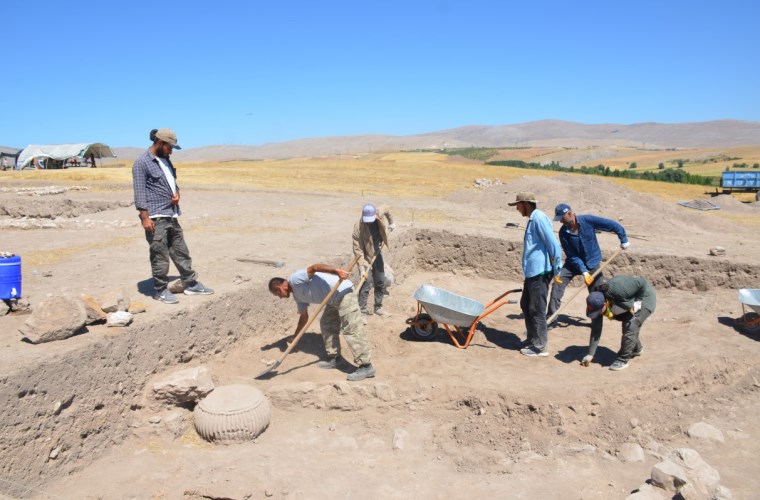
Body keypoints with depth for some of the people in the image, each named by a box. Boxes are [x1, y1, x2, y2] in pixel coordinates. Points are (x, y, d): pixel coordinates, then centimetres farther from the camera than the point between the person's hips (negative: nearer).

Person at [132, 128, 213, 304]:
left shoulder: (165, 160, 16)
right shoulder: (142, 162, -9)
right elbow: (140, 192, -13)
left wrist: (177, 193, 6)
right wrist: (145, 217, -18)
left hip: (171, 215, 8)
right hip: (156, 217, -8)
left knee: (181, 251, 13)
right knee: (160, 255, -1)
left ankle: (191, 284, 22)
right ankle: (161, 290, 11)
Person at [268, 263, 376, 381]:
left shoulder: (295, 279, -9)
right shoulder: (297, 296, 19)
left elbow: (314, 267, -23)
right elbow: (304, 316, 28)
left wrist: (336, 271, -36)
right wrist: (295, 336, 34)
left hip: (343, 291, -10)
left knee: (351, 330, -12)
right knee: (326, 325, 17)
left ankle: (366, 367, -11)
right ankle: (334, 358, 27)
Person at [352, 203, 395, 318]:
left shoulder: (379, 213, -19)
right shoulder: (358, 227, -30)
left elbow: (386, 210, 8)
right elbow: (358, 250, -28)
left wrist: (391, 223, 15)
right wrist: (362, 268, -31)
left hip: (377, 253, 6)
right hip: (366, 256, -6)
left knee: (380, 282, 13)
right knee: (366, 284, -10)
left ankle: (378, 307, 27)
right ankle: (362, 312, -3)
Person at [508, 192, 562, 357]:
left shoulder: (539, 218, -14)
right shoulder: (532, 219, 17)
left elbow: (552, 243, -21)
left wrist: (556, 268, -18)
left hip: (540, 272, -10)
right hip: (532, 272, 10)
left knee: (537, 310, -2)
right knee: (525, 305, 18)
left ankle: (540, 346, 8)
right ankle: (532, 339, 30)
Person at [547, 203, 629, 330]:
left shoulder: (588, 221, -20)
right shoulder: (563, 232, -15)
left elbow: (613, 225, -12)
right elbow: (572, 255, -15)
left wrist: (623, 240, -7)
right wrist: (584, 272, -22)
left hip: (592, 263, -1)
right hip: (573, 263, 1)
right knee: (558, 283, -16)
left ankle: (597, 326, 16)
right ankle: (551, 319, -11)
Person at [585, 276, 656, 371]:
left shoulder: (616, 291, -42)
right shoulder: (598, 304, -19)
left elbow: (642, 283, -30)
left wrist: (636, 303, -24)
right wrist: (590, 354, -11)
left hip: (645, 296, -6)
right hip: (631, 301, 7)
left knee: (630, 326, -17)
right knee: (627, 326, 11)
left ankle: (623, 360, -6)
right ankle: (637, 349, 41)